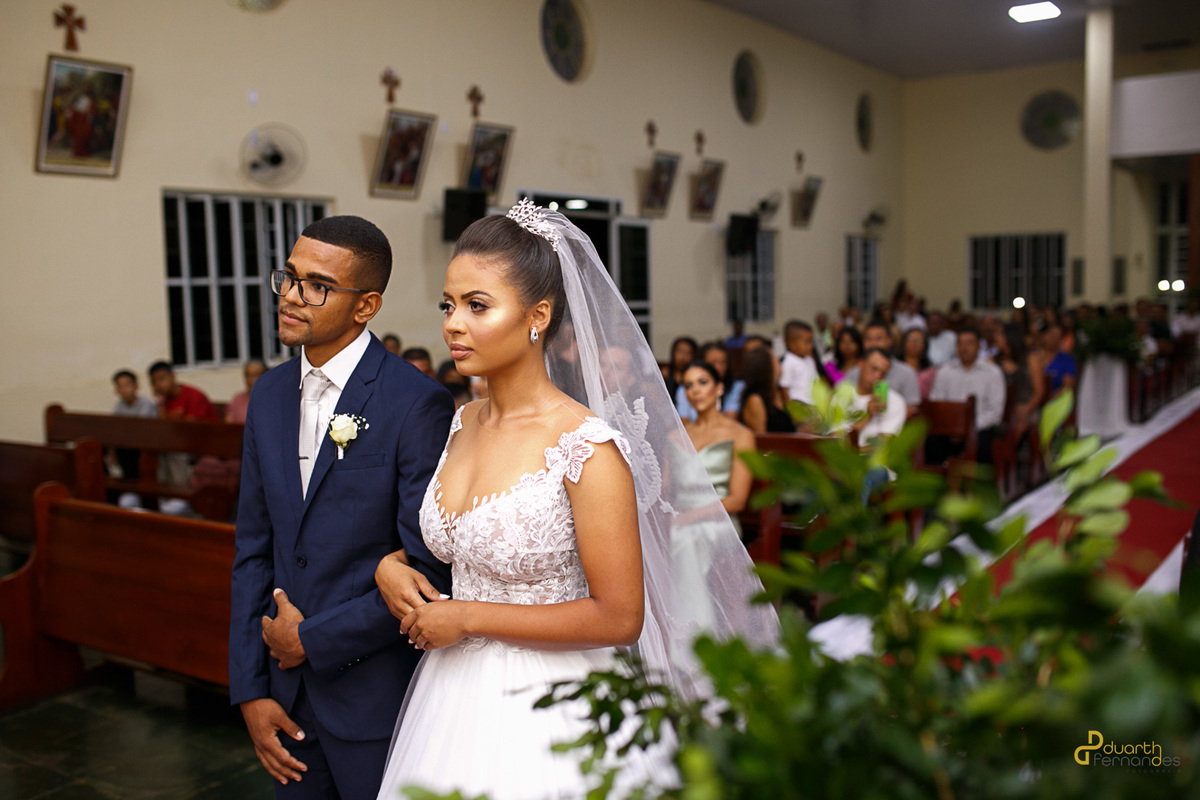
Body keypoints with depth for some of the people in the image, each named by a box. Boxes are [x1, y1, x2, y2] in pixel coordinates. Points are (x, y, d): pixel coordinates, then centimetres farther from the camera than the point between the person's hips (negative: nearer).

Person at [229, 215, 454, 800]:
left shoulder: (417, 403, -17)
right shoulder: (269, 395, 4)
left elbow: (428, 570, -18)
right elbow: (254, 549, 6)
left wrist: (312, 639, -11)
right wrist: (250, 689, 2)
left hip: (380, 698, -5)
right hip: (288, 689, 6)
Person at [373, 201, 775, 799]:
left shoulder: (586, 447, -21)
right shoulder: (463, 424, 0)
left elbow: (619, 617, -21)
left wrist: (467, 619, -16)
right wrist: (391, 566, -5)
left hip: (546, 715, -6)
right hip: (458, 698, 6)